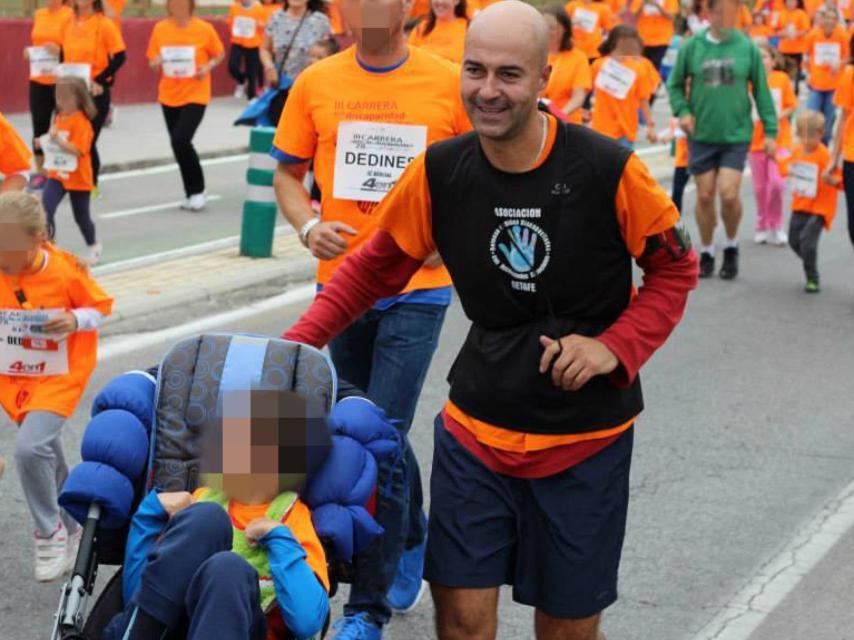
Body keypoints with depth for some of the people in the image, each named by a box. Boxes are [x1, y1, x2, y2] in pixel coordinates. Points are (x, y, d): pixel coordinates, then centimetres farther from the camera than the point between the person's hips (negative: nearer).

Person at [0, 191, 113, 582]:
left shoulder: (65, 271, -20)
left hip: (59, 374, -5)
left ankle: (50, 532, 0)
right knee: (45, 454, 16)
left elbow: (101, 307, -5)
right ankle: (70, 528, 39)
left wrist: (75, 321, -24)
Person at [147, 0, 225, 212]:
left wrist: (208, 66, -12)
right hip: (169, 95, 4)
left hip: (195, 95, -4)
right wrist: (157, 62, -15)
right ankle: (192, 194, 24)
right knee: (178, 143, 9)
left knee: (180, 140, -17)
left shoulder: (204, 29, -7)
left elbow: (219, 54, 7)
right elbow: (152, 61, 8)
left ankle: (197, 191, 0)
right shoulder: (160, 28, 0)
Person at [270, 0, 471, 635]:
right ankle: (412, 541, 45)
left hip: (418, 288, -3)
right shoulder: (316, 83, 1)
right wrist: (307, 225, -10)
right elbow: (288, 172, 9)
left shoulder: (450, 83, -6)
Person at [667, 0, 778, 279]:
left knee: (729, 194, -11)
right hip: (701, 135, 1)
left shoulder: (747, 47, -3)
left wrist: (770, 131, 0)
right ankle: (706, 252, 25)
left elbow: (761, 90, 3)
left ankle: (732, 246, 15)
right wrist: (682, 111, -9)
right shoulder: (692, 47, -2)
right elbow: (675, 84, 8)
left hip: (736, 134, -1)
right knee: (704, 196, 6)